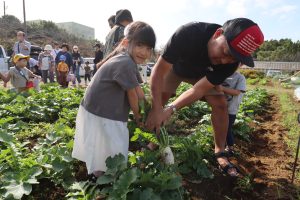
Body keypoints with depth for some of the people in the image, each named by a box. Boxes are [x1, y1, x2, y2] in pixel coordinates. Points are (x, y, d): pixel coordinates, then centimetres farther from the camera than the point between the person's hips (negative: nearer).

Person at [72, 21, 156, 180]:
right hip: (98, 116, -10)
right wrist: (137, 115, 1)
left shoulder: (127, 60, 7)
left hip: (107, 114, 10)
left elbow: (137, 87, 10)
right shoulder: (125, 63, -25)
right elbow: (132, 93, -15)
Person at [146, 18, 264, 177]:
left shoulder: (231, 62, -30)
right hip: (174, 66, -1)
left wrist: (170, 109, -39)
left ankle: (220, 153, 1)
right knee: (158, 98, -18)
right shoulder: (188, 34, -42)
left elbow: (199, 90, -29)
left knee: (220, 104, -14)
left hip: (203, 74, 2)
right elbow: (159, 71, -38)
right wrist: (156, 109, -44)